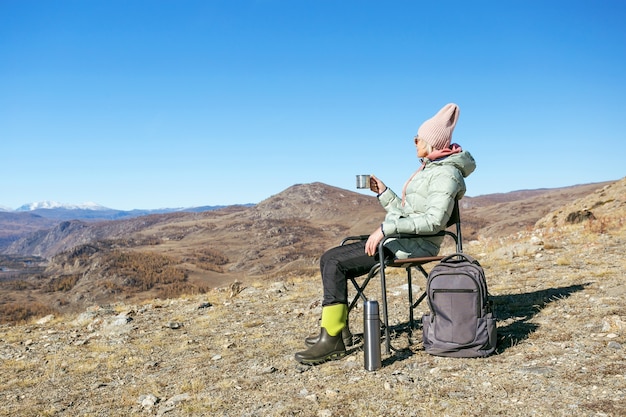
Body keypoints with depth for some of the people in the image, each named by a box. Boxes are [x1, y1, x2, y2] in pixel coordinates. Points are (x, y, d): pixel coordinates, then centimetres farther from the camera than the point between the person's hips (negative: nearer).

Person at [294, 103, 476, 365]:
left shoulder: (445, 173, -11)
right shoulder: (429, 168, 20)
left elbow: (434, 220, -25)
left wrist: (386, 228, -27)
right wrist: (383, 193, 10)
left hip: (413, 246, -10)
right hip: (399, 240, 10)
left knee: (335, 263, -20)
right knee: (329, 259, 2)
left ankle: (332, 339, -13)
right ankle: (337, 328, 9)